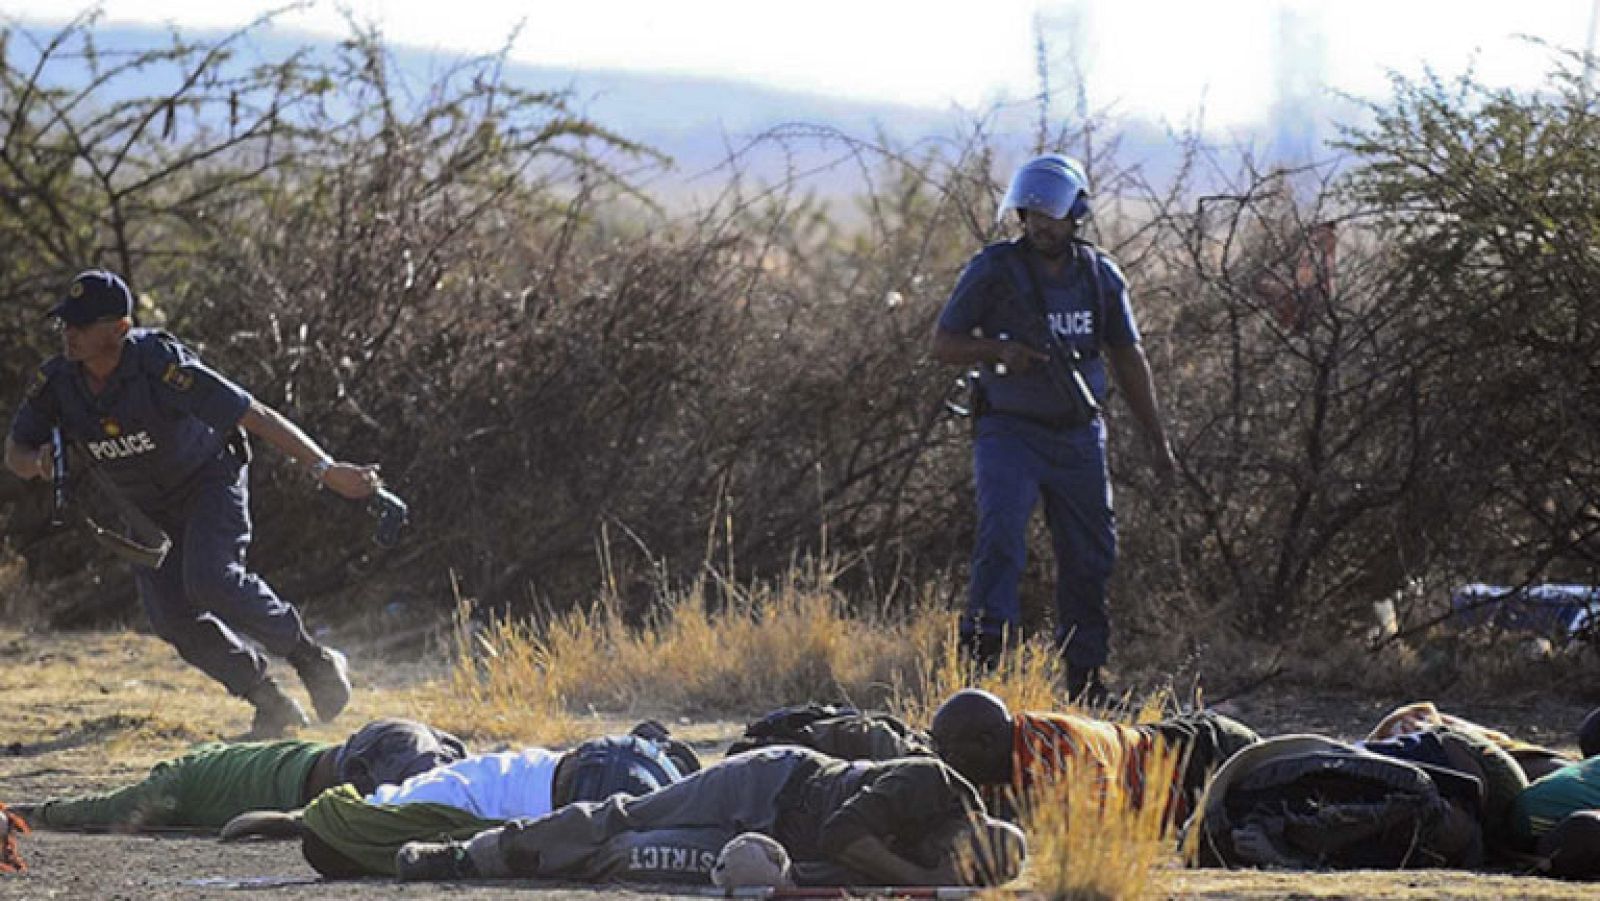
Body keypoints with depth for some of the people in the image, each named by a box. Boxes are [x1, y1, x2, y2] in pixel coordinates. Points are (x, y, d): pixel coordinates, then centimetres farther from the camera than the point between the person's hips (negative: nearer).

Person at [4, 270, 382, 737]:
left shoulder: (160, 366, -34)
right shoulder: (56, 381, -18)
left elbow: (256, 416, -35)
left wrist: (325, 469, -43)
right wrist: (38, 462, -30)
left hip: (209, 478, -6)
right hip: (145, 509, 6)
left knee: (209, 580, -27)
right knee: (173, 618, -4)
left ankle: (311, 658, -6)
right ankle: (269, 702, 12)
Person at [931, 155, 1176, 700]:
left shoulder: (1101, 277, 4)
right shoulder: (994, 270, -7)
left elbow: (1128, 360, 13)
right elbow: (943, 344, -2)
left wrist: (1158, 441, 11)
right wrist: (998, 350, -22)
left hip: (1079, 436, 4)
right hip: (1010, 434, -4)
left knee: (1089, 555, 6)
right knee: (1001, 536, -23)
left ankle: (1085, 678, 17)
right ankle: (982, 656, -26)